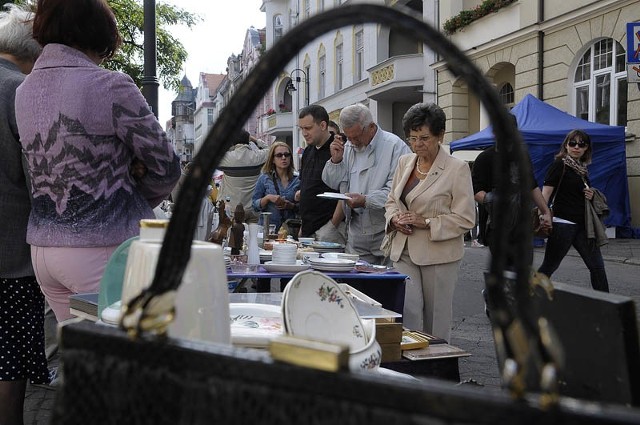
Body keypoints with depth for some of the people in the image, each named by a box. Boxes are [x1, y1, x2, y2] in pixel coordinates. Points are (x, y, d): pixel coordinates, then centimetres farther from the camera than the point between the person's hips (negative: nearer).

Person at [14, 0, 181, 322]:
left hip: (42, 245, 7)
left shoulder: (24, 92, 9)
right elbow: (166, 167, -7)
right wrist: (136, 204, 10)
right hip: (102, 248, -7)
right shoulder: (111, 86, -12)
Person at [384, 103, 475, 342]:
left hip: (439, 253, -4)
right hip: (404, 251, 4)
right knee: (407, 311, -7)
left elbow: (465, 219, -9)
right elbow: (391, 201, 19)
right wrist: (395, 218, -3)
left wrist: (426, 223, -17)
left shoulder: (457, 169, -7)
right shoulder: (404, 162, 9)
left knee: (437, 318, 6)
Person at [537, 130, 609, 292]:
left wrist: (590, 195, 6)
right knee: (549, 266, 1)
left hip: (582, 224, 7)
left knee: (597, 265, 5)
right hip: (563, 222, -7)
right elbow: (546, 193, -15)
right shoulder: (559, 164, -7)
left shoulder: (582, 169, 15)